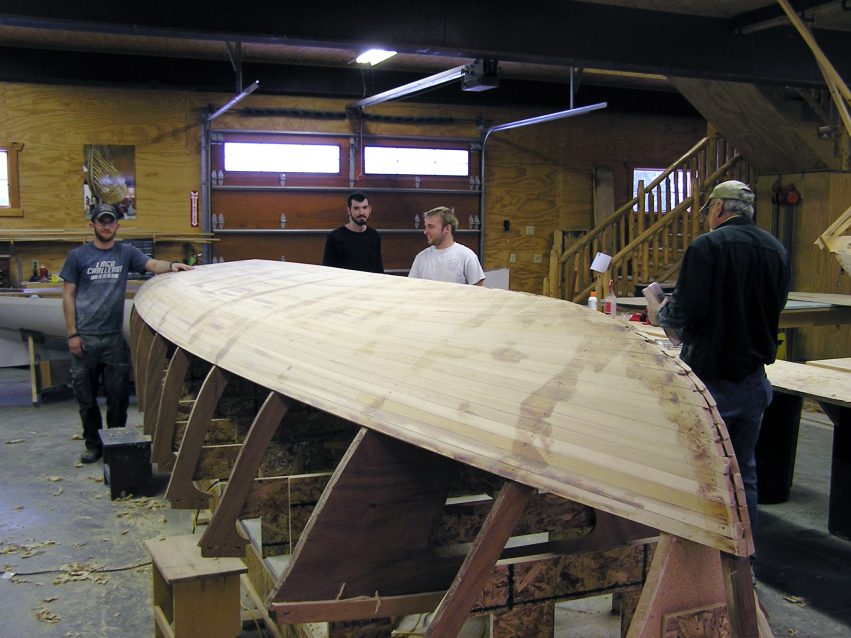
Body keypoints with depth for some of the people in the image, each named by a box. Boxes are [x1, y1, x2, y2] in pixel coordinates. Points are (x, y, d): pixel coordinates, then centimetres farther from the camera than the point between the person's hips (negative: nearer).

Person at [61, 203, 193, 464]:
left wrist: (171, 265, -33)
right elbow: (68, 296, 2)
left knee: (118, 395, 6)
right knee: (86, 395, 8)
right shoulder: (78, 255, 2)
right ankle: (93, 444, 23)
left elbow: (152, 264, -10)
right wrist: (72, 334, -5)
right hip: (85, 337, -1)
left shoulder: (126, 252, 6)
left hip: (115, 336, 1)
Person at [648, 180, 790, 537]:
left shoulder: (707, 247, -13)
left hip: (710, 374, -6)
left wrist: (660, 317, 3)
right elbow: (774, 308, 14)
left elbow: (686, 311, -18)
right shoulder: (777, 250, 6)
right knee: (744, 470, 15)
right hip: (753, 377, 6)